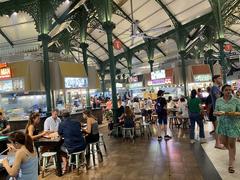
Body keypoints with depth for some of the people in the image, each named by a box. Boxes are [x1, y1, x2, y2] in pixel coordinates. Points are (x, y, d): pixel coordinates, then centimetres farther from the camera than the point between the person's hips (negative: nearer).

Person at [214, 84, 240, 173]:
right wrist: (217, 113, -20)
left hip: (233, 125, -3)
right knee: (224, 142, 15)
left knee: (231, 144, 3)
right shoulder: (218, 100, -1)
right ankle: (232, 153, 48)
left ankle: (231, 164, 17)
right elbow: (215, 112, 2)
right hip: (222, 124, 3)